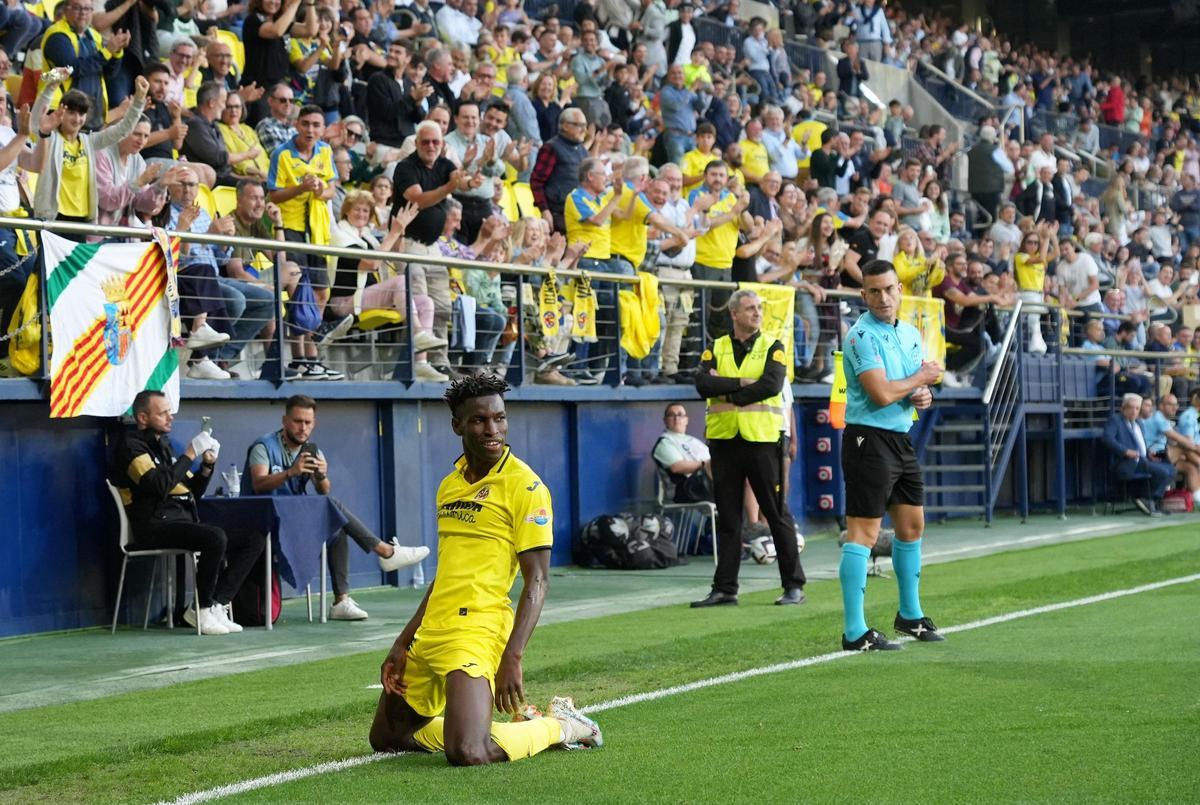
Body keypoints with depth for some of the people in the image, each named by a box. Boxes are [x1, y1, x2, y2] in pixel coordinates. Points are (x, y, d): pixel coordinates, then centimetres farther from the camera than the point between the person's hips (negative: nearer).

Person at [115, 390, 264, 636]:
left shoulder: (163, 444, 23)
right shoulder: (132, 446, -3)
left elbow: (193, 492, 24)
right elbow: (160, 486, -20)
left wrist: (207, 465, 7)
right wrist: (189, 455, -13)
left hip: (183, 521, 9)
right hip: (155, 526, -9)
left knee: (254, 540, -5)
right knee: (216, 538, -34)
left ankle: (215, 604, -12)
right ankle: (203, 608, -18)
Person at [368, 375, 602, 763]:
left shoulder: (524, 486, -9)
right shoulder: (449, 485, 15)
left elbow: (537, 581, -12)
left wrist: (512, 657, -22)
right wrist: (401, 645, 19)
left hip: (476, 633, -8)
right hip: (430, 635, 8)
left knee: (467, 754, -24)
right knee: (386, 738, 15)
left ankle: (561, 726, 5)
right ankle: (520, 723, 24)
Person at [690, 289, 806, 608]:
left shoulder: (772, 348, 3)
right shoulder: (716, 349, 10)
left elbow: (772, 384, -14)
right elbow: (703, 383, -7)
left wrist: (726, 391, -10)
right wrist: (741, 383, -14)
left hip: (762, 438, -3)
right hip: (724, 439, 3)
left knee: (777, 514, -1)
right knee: (727, 518, 7)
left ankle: (794, 585, 4)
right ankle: (725, 588, 11)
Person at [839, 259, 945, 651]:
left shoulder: (911, 333, 12)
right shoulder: (862, 335, -14)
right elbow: (881, 393, -23)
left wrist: (923, 396, -2)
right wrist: (921, 377, -8)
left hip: (901, 440, 9)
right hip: (869, 439, -9)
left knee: (912, 527, 17)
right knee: (863, 533, -9)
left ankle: (909, 615, 33)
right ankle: (855, 632, -10)